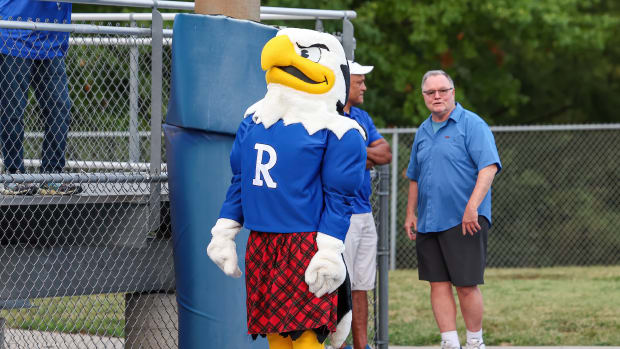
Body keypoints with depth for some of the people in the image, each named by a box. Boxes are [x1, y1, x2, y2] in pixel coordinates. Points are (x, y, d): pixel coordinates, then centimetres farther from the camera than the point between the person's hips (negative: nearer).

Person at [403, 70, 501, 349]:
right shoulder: (423, 132, 16)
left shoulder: (472, 125, -5)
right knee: (438, 284, 3)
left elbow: (489, 167, -15)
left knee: (466, 284, -5)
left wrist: (472, 206, -24)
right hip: (429, 222, 6)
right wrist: (411, 213, 17)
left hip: (464, 221, -6)